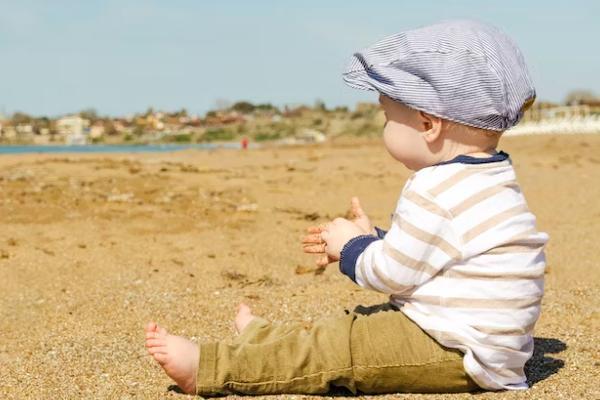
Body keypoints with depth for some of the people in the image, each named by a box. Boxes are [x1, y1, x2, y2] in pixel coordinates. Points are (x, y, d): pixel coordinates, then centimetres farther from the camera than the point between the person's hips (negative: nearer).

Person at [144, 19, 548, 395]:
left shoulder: (437, 192, -22)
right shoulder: (482, 180, 12)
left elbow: (390, 273, -17)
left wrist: (351, 247, 1)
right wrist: (371, 239, 21)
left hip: (456, 355, -10)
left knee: (339, 347, -9)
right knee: (354, 326, 18)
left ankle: (209, 369, -6)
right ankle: (260, 339, 32)